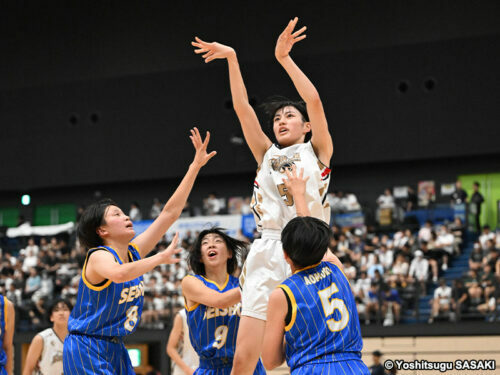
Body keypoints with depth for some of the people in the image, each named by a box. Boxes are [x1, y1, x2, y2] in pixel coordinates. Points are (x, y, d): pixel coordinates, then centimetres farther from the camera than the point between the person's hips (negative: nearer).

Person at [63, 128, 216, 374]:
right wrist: (160, 258, -28)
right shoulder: (98, 256, -14)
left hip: (114, 349, 8)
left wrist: (196, 166, 4)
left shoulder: (134, 252, 6)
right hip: (86, 351, -8)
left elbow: (170, 213, 6)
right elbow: (119, 273, -40)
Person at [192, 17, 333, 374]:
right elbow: (243, 108, 14)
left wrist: (284, 58, -6)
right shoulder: (267, 155, 21)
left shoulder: (317, 151, 12)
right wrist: (231, 59, 8)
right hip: (267, 254, 3)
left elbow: (315, 102, -2)